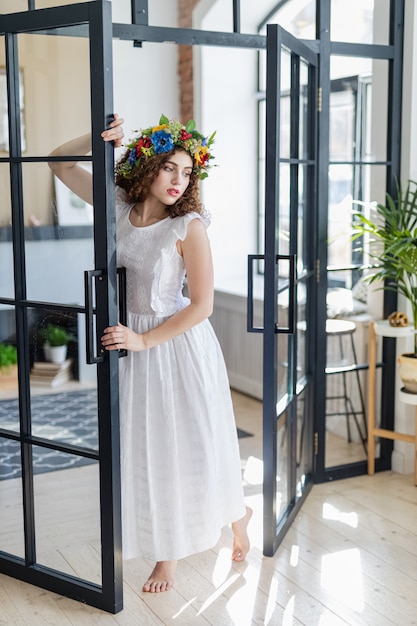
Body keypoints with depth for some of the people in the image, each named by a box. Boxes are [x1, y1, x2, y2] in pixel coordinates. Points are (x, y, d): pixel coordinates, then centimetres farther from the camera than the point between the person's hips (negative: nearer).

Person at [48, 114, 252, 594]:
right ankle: (167, 550, 30)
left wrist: (144, 341, -18)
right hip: (130, 342, 5)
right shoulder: (119, 206, -3)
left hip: (178, 343, -5)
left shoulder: (188, 226, -16)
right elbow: (60, 163, 3)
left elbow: (201, 306, -17)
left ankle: (236, 513, 39)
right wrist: (99, 139, -16)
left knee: (188, 443, 8)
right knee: (144, 444, 12)